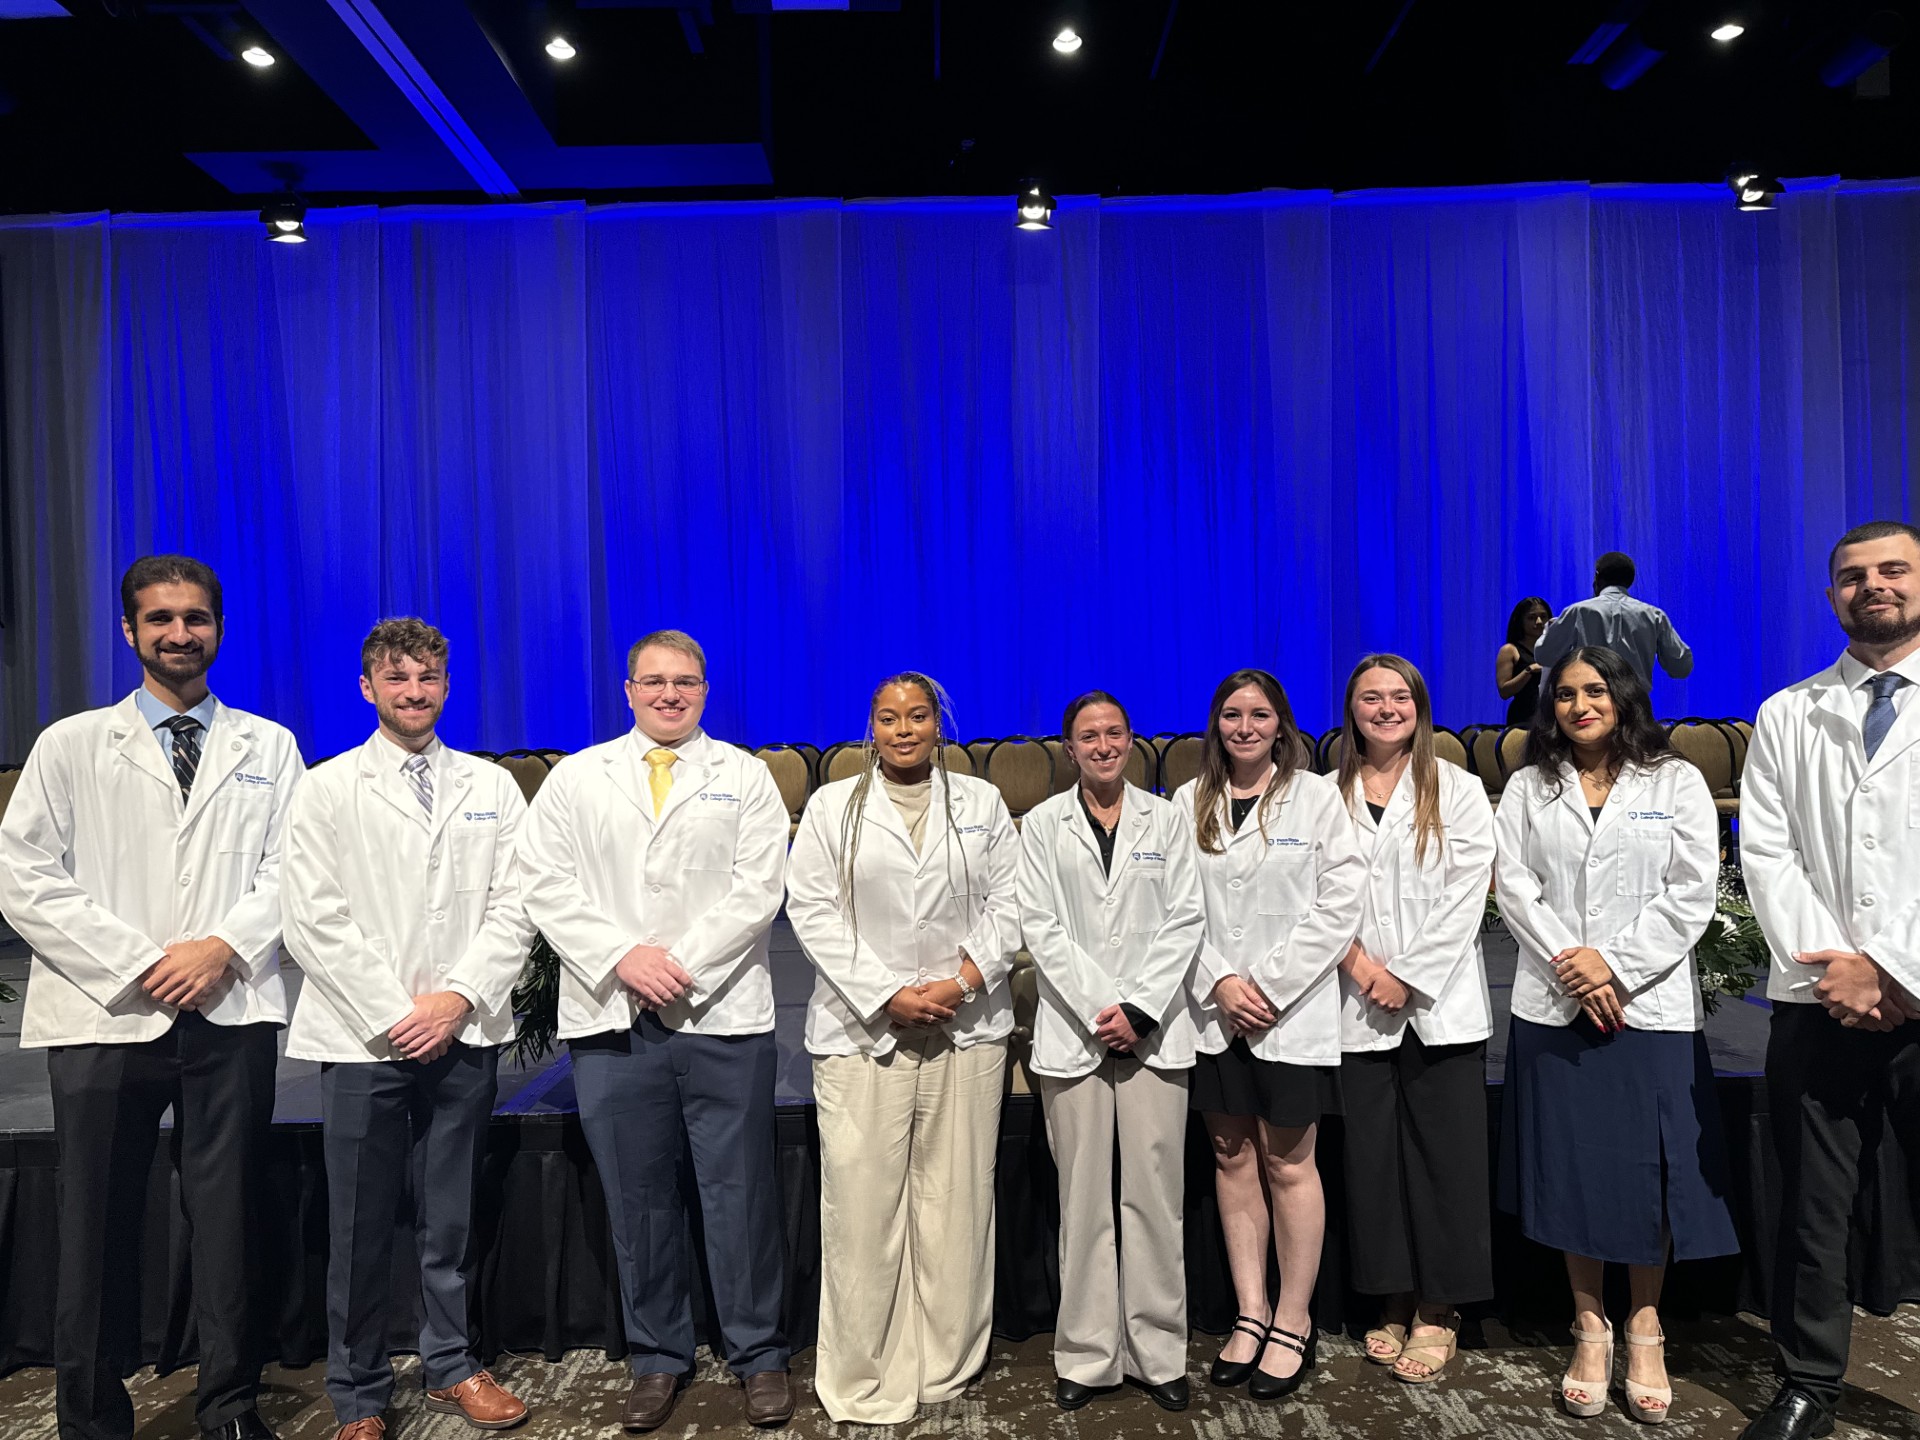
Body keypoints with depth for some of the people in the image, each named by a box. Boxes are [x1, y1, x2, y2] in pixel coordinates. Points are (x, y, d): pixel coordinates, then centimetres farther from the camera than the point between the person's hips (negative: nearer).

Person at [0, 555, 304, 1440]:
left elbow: (290, 870, 4)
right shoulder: (72, 745, 8)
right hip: (104, 1018, 0)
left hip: (230, 1014, 1)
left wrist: (225, 947, -12)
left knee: (229, 1220, 6)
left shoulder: (267, 746, 11)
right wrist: (140, 963, -9)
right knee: (98, 1228, 6)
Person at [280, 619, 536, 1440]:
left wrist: (459, 997, -9)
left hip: (465, 1034, 2)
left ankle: (450, 1367, 28)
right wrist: (393, 1014, -10)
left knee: (452, 1219, 12)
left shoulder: (492, 787, 8)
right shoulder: (328, 789, 2)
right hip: (363, 1037, -2)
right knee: (361, 1227, 6)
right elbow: (312, 919, -5)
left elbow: (512, 907, 3)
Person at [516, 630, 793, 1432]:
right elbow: (546, 883, 2)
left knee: (739, 1192, 4)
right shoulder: (576, 778, 11)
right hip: (611, 1020, 2)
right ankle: (657, 1358, 27)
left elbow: (757, 890, -2)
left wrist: (682, 965, -12)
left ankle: (757, 1354, 20)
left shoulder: (745, 777, 7)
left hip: (721, 1015, -1)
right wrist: (622, 957, -10)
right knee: (637, 1197, 10)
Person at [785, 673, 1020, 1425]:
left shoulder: (982, 803, 11)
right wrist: (887, 994, -9)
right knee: (863, 1206, -1)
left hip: (966, 1030, 2)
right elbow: (812, 909, -1)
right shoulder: (832, 806, 7)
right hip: (862, 1028, -1)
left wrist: (964, 981, -9)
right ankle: (864, 1379, 13)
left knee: (954, 1201, 6)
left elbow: (1006, 904, 6)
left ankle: (946, 1363, 21)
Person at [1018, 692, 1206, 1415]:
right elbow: (1041, 926, -1)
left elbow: (1185, 921, 2)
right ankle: (1087, 1355, 15)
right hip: (1073, 1029, 0)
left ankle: (1158, 1353, 16)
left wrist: (1139, 1008, -9)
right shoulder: (1043, 824, 5)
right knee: (1084, 1198, 4)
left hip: (1155, 1028, 1)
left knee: (1155, 1193, 3)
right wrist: (1098, 1010, -10)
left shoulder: (1165, 819, 8)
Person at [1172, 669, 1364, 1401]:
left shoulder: (1316, 796, -1)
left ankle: (1293, 1322, 17)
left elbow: (1338, 907, -6)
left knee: (1288, 1163, 4)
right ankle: (1250, 1314, 22)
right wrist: (1220, 982, -10)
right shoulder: (1188, 803, 5)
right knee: (1232, 1160, 9)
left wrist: (1269, 988, -11)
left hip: (1294, 1010, -2)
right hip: (1215, 1009, 3)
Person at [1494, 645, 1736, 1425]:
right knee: (1569, 1168, 6)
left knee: (1648, 1170, 3)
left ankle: (1644, 1329, 21)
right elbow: (1513, 885, 0)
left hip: (1650, 1005, -1)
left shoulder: (1677, 782, 4)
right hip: (1553, 1007, 1)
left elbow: (1693, 892, -4)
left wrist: (1616, 966, -12)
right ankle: (1589, 1326, 20)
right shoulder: (1527, 787, 8)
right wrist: (1570, 962, -13)